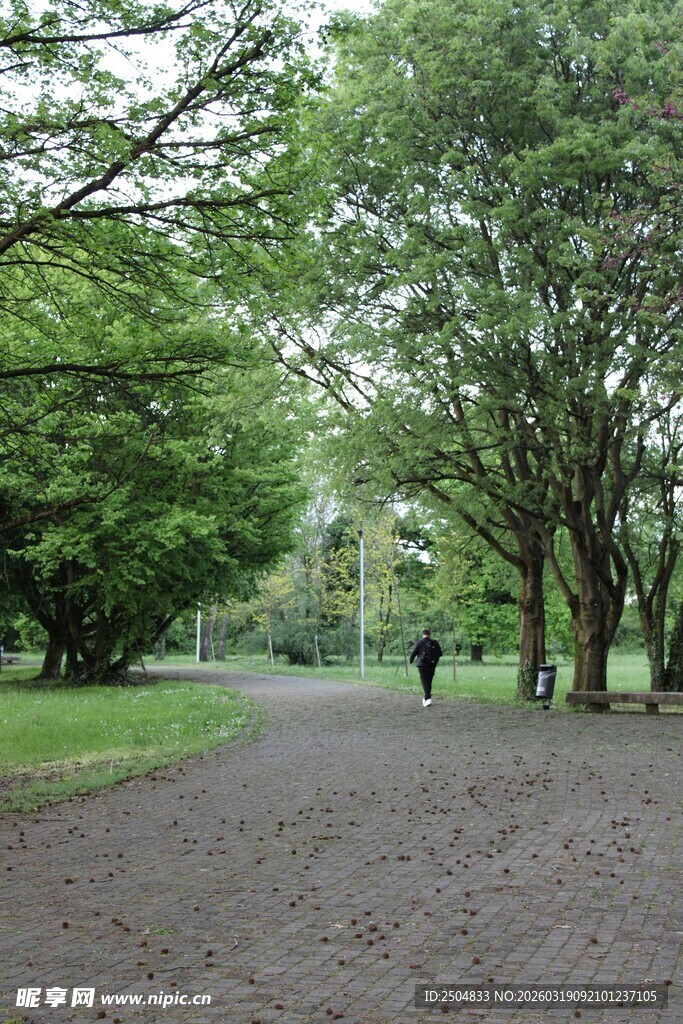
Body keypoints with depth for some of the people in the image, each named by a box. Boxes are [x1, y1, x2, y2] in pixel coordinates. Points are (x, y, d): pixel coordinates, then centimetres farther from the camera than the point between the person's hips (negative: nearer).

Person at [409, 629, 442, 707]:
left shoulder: (419, 642, -8)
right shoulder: (435, 643, 2)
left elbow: (413, 653, -6)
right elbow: (440, 653, 4)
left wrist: (410, 661, 11)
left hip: (422, 665, -4)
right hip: (432, 665, 4)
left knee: (424, 682, -4)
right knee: (429, 682, 14)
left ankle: (428, 698, -20)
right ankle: (426, 699, 22)